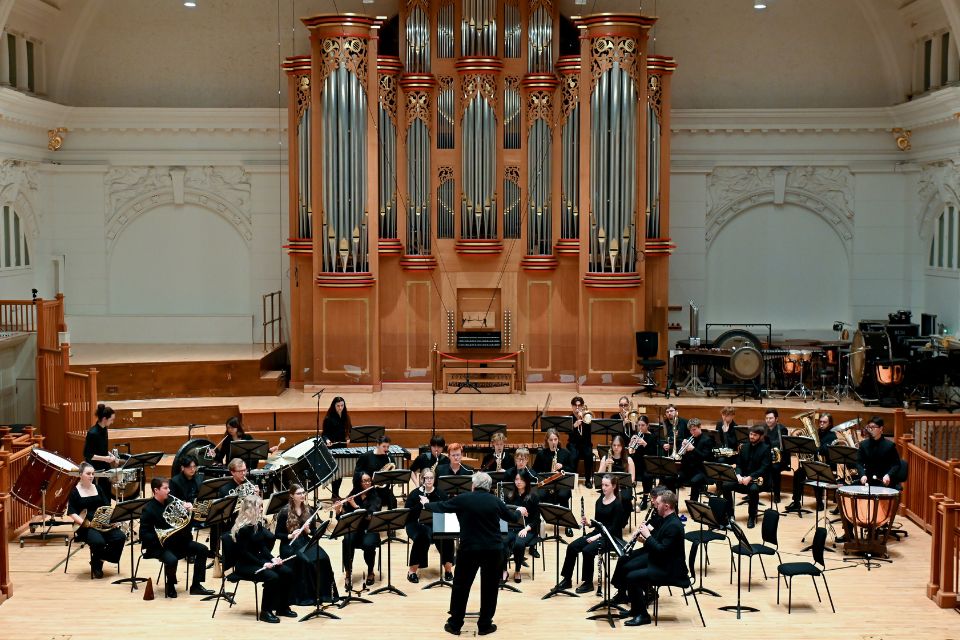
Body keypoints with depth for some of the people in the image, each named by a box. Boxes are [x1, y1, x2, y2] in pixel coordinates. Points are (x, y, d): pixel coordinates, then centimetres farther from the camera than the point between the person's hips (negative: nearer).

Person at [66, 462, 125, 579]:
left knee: (120, 537, -20)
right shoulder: (74, 491, -1)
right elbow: (71, 512, -7)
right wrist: (84, 523, -21)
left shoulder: (97, 488, 13)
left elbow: (107, 506, 13)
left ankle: (101, 558, 1)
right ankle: (96, 565, -3)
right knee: (98, 542, -34)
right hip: (85, 527, -5)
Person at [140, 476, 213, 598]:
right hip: (159, 545, -7)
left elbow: (185, 520, 10)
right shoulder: (148, 510, -13)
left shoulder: (171, 501, 4)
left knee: (202, 549, -7)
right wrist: (160, 537, -28)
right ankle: (170, 587, -3)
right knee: (172, 560, -35)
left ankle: (196, 585, -1)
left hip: (177, 541, 7)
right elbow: (144, 534, -15)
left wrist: (188, 508, -11)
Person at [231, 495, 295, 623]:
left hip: (258, 560, 9)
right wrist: (263, 564, -23)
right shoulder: (243, 528, -18)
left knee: (287, 572, -7)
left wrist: (272, 558, -5)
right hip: (244, 565, -9)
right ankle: (266, 612, -16)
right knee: (272, 577, -30)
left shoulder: (258, 524, 7)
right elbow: (243, 552, -20)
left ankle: (282, 607, 5)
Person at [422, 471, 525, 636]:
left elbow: (440, 507, 8)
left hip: (469, 549, -1)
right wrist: (520, 511, 38)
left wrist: (426, 504, 29)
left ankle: (455, 624, 16)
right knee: (490, 587, 12)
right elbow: (512, 518, 15)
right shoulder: (495, 501, 1)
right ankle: (485, 625, 16)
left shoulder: (462, 499, -4)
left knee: (461, 586, 11)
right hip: (493, 550, 1)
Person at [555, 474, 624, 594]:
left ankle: (588, 583, -15)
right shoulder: (599, 501, 11)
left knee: (587, 550, -30)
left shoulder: (617, 504, -11)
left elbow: (615, 527, -15)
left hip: (610, 537, -7)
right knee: (572, 547, -13)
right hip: (597, 533, 7)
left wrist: (598, 536, -21)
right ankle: (567, 580, -7)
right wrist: (587, 522, -5)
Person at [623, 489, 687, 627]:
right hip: (661, 563, 11)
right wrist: (645, 539, -1)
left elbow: (661, 550, -27)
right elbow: (658, 542, 16)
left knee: (632, 577, -19)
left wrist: (648, 536, -20)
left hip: (669, 570, -11)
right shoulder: (666, 520, 9)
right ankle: (636, 608, 23)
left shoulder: (673, 525, -22)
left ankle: (642, 615, -9)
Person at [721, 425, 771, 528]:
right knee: (725, 485, -19)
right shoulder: (744, 447, 11)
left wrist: (750, 477, -25)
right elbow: (738, 464, 11)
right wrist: (738, 475, -11)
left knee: (753, 489, -38)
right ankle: (730, 515, -8)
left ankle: (752, 517, -18)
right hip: (742, 478, 5)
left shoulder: (765, 448, -6)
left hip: (757, 479, -5)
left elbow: (764, 468, -14)